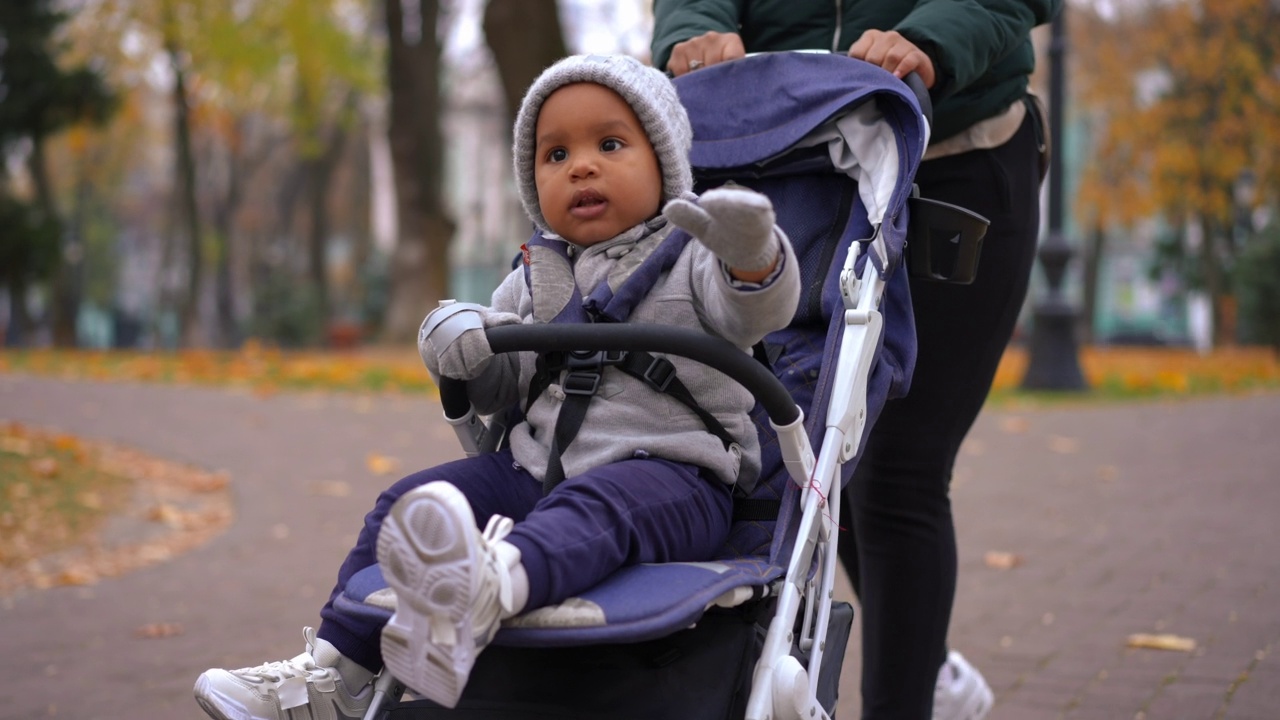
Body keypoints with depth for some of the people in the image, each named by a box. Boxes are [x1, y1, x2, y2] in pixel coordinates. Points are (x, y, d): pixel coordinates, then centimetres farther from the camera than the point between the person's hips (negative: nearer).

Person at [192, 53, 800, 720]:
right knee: (404, 503, -5)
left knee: (591, 507, -39)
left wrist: (751, 255, -41)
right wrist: (460, 343, -4)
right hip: (537, 466, 7)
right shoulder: (536, 277, 19)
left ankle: (486, 591, -71)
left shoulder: (693, 258, 2)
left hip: (670, 474, -7)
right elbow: (494, 389, 20)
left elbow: (760, 310, -17)